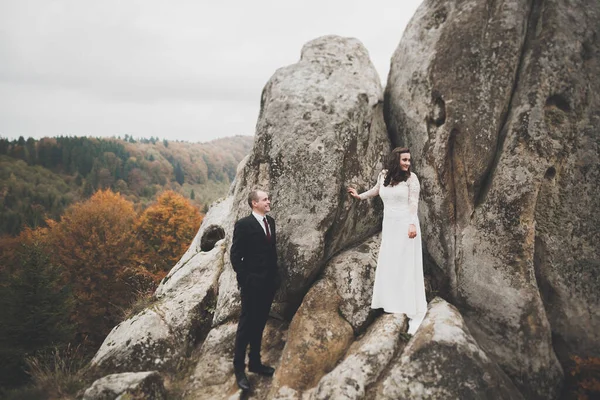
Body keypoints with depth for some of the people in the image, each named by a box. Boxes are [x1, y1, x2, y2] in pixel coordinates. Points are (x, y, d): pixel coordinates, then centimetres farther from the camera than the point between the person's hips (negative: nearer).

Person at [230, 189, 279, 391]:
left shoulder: (270, 221, 8)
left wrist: (275, 275, 10)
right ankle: (239, 369, 11)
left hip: (269, 282, 7)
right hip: (252, 283, -7)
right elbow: (235, 256, -12)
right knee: (246, 325, 1)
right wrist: (244, 280, -13)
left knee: (259, 325, 16)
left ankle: (255, 362, 28)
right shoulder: (243, 225, -13)